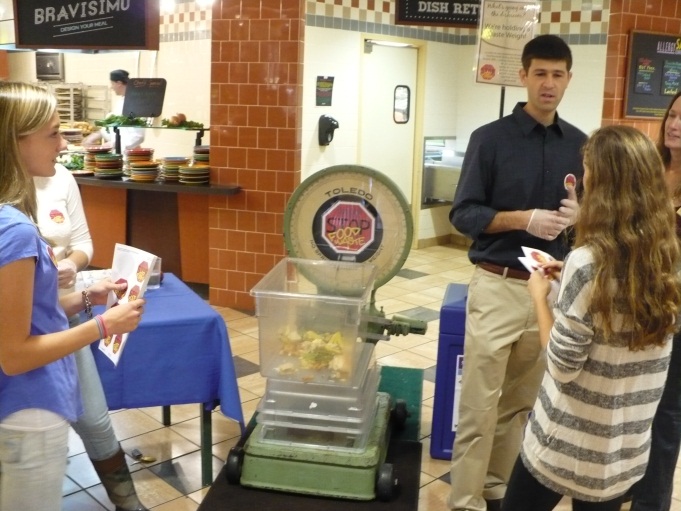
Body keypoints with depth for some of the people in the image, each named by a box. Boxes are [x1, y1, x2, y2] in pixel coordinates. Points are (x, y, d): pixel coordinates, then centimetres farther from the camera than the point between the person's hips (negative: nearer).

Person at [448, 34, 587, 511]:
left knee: (522, 403, 14)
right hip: (498, 287, -4)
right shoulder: (490, 138, -5)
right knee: (480, 405, 2)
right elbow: (464, 214, -7)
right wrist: (524, 218, -20)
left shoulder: (580, 145, 7)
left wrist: (579, 215, -9)